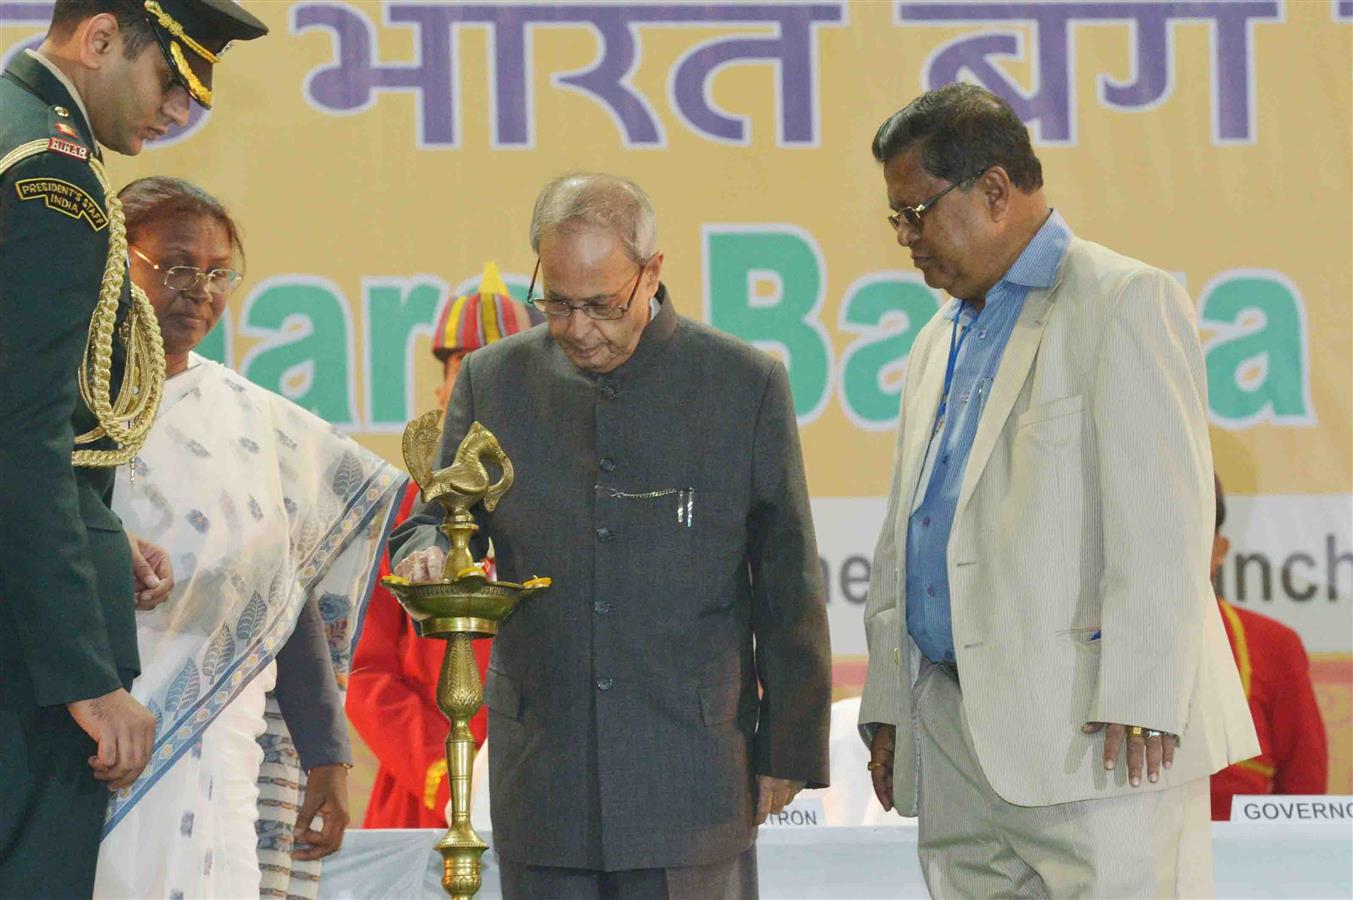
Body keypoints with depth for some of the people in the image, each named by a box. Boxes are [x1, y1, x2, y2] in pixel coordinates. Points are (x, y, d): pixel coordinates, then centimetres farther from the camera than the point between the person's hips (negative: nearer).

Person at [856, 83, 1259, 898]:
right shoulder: (940, 344, 24)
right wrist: (888, 707, 17)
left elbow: (1164, 519, -12)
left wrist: (1137, 701, -19)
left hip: (1093, 735, -8)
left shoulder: (1126, 303, -3)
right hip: (955, 741, 8)